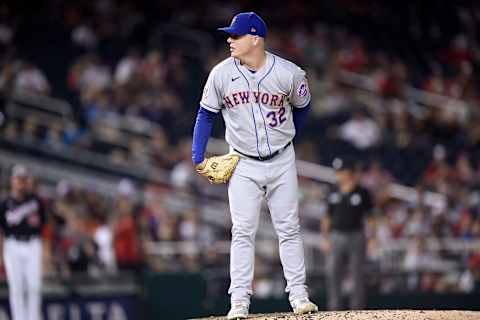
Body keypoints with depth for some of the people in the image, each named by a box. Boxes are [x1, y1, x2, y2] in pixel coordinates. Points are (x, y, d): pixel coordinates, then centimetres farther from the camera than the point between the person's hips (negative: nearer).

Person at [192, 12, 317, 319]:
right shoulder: (221, 74, -9)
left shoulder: (288, 73, -12)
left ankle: (299, 295, 10)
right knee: (243, 232, -4)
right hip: (244, 164, 0)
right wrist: (198, 157, 0)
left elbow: (302, 107, 8)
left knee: (289, 229, 4)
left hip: (281, 161, 0)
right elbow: (206, 114, 3)